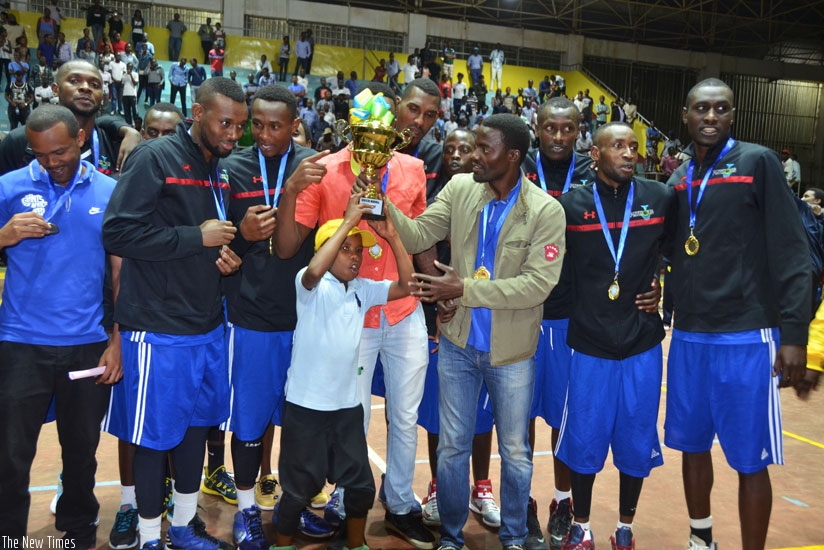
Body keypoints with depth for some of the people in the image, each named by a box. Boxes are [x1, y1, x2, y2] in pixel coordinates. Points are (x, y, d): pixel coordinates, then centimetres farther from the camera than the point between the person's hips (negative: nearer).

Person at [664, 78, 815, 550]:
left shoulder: (758, 162, -5)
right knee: (693, 444, 15)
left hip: (746, 337, -5)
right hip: (688, 336, 5)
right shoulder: (678, 180, 11)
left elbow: (791, 253, -9)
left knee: (750, 459, 2)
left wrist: (794, 333, -14)